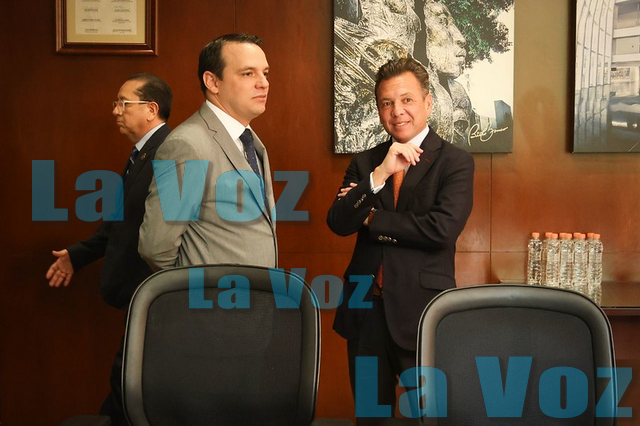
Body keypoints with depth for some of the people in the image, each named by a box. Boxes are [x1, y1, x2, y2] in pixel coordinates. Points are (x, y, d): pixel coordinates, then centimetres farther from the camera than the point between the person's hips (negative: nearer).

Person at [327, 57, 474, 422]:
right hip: (365, 309, 4)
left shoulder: (456, 161, -3)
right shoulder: (364, 162, 8)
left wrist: (371, 218, -8)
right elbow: (338, 224, -5)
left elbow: (442, 228, -18)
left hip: (423, 310, -4)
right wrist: (380, 174, -18)